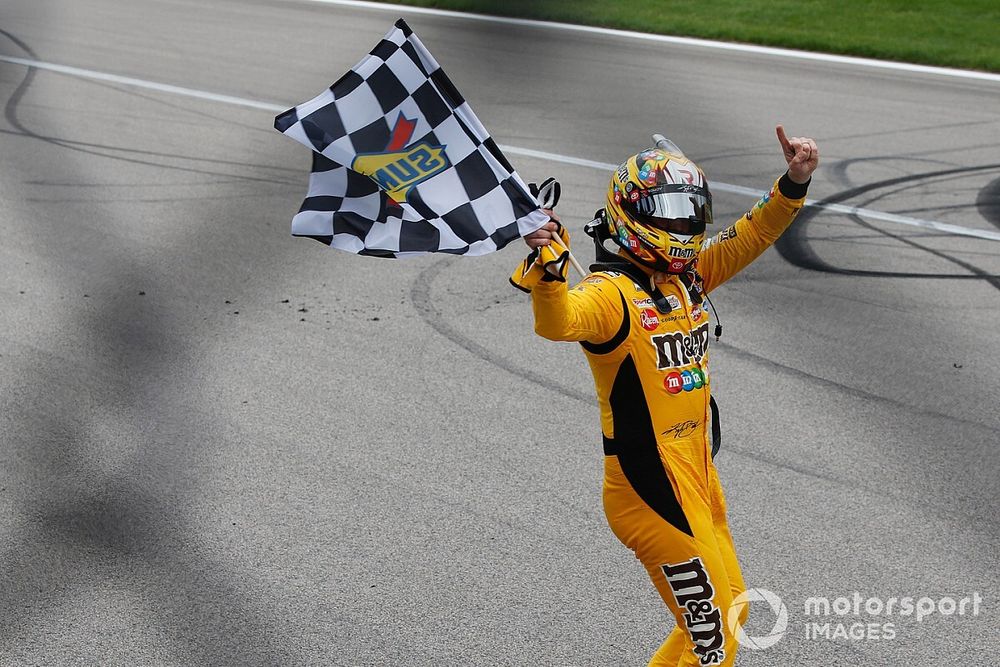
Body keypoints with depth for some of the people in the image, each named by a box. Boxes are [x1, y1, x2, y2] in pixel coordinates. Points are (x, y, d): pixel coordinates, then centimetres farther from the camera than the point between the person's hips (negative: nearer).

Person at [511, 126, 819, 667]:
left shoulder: (687, 274, 7)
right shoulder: (610, 292, -18)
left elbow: (749, 237, 16)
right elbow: (558, 322, -38)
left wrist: (793, 184, 2)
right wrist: (546, 263, -55)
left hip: (698, 475, 9)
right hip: (651, 485, -9)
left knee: (728, 610, 24)